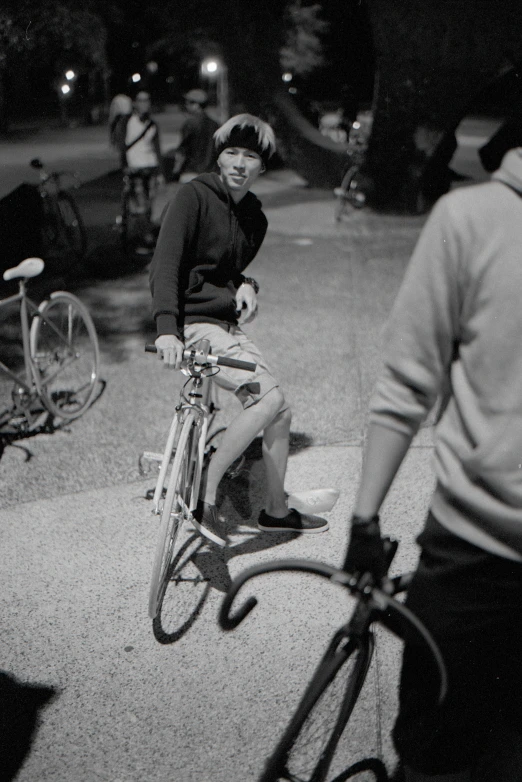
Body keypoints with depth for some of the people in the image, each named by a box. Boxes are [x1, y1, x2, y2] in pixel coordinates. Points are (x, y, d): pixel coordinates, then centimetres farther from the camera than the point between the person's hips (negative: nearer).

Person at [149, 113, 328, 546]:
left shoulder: (254, 217, 12)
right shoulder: (194, 195, -11)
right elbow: (165, 262, -21)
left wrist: (245, 285, 0)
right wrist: (167, 327, -35)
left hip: (228, 325, 8)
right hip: (195, 324, -8)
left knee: (281, 411, 8)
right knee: (269, 396, -23)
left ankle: (277, 510, 28)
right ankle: (205, 499, -14)